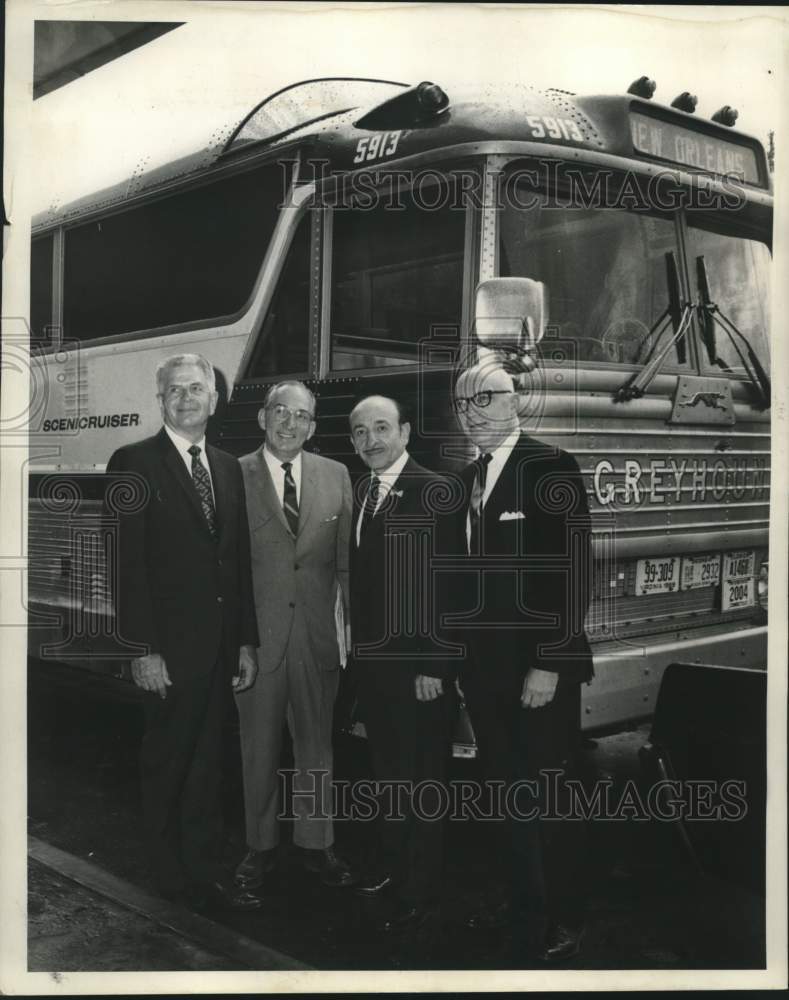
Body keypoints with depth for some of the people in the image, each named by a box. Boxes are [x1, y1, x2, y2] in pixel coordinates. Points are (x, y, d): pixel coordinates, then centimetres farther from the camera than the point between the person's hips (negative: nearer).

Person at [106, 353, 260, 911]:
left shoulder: (229, 468, 12)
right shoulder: (135, 463, -7)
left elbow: (240, 561, 12)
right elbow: (129, 565, -11)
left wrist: (246, 641, 9)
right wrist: (143, 650, -16)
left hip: (222, 643, 6)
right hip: (170, 645, -5)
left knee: (207, 763, 14)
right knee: (168, 764, 8)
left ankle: (206, 871, 25)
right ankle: (175, 879, 22)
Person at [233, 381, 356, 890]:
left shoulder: (336, 476, 5)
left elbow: (346, 561, 6)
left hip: (318, 635, 2)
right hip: (257, 634, -2)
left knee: (316, 745, 13)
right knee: (259, 748, 10)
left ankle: (316, 842, 28)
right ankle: (261, 845, 26)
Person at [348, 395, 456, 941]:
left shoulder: (434, 493, -13)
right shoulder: (360, 493, 11)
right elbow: (361, 577, 10)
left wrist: (433, 666, -18)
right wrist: (357, 648, 5)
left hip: (419, 665, -7)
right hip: (371, 658, 7)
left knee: (423, 779, 3)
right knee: (387, 771, 20)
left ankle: (421, 897, 14)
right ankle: (394, 860, 37)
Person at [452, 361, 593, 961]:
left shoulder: (553, 468, -9)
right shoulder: (467, 478, 12)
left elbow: (574, 574, -14)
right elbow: (467, 575, 13)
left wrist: (550, 664, -17)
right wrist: (459, 657, 9)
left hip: (541, 669, -6)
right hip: (485, 668, 6)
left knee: (551, 798, 3)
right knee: (509, 794, 13)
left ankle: (565, 920, 18)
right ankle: (523, 900, 27)